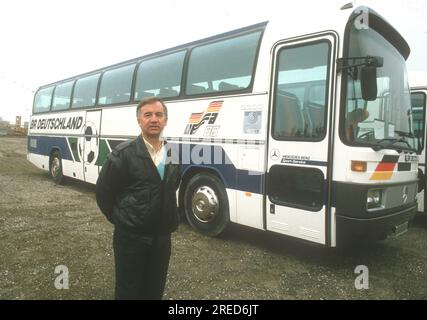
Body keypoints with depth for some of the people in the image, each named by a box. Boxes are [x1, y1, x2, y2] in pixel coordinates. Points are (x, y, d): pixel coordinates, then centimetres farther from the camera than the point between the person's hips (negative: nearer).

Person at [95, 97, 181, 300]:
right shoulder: (123, 154, -13)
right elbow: (103, 192, -5)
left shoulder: (174, 154, 3)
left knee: (155, 291, 18)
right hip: (131, 238, -4)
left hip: (162, 237, 5)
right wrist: (120, 220, 2)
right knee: (128, 292, 10)